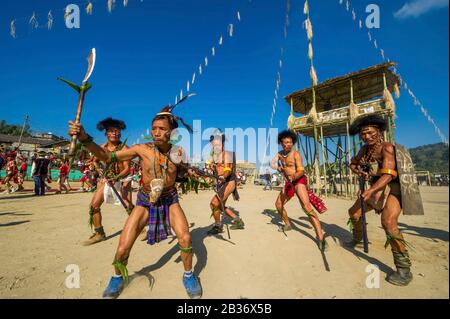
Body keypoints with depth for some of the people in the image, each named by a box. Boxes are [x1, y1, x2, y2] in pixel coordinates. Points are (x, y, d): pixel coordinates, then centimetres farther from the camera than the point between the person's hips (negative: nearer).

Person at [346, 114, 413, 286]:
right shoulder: (364, 149, 3)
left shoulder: (386, 148, -20)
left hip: (391, 188, -8)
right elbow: (353, 163, 18)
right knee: (354, 212, 13)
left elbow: (388, 175, -31)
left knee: (388, 222, -29)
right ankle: (357, 239, 40)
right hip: (375, 188, 8)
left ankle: (404, 269, -18)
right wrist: (359, 171, -4)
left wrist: (370, 190, -42)